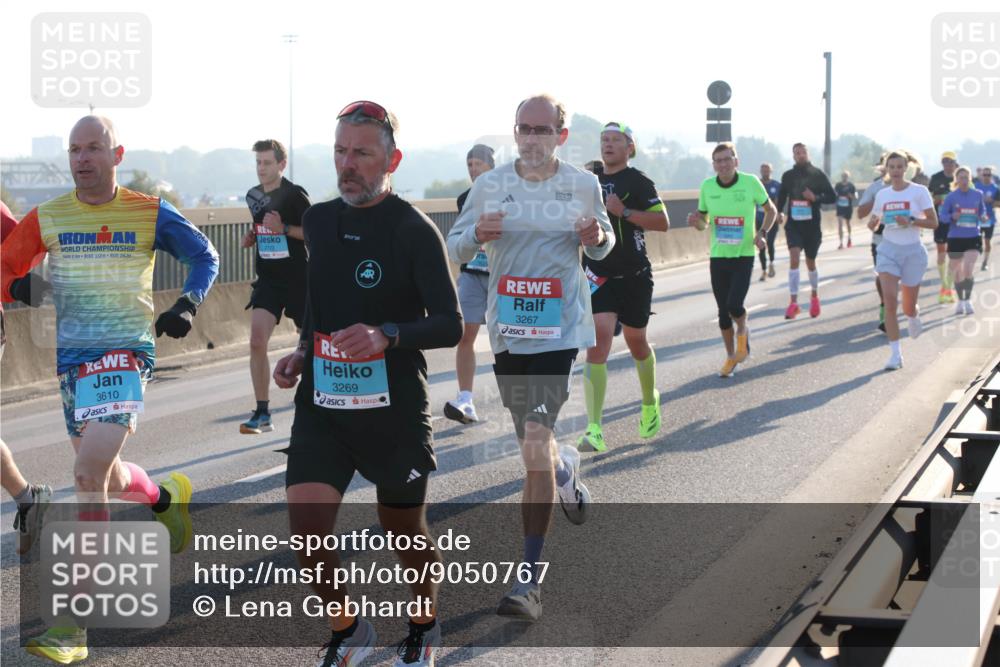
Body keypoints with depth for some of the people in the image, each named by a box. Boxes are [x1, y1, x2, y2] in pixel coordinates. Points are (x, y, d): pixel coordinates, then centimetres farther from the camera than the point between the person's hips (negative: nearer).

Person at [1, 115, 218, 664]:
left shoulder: (149, 214, -1)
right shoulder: (46, 219, 4)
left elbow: (204, 256, 10)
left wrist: (187, 305, -7)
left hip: (128, 352, -4)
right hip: (72, 356, 5)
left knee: (89, 475, -18)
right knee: (104, 476, 14)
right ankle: (167, 496, 52)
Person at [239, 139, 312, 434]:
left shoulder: (295, 194, -11)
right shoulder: (253, 196, 9)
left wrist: (284, 229, -23)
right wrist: (252, 236, 5)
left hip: (298, 280, -4)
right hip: (268, 279, 4)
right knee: (257, 341, -12)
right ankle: (262, 413, -9)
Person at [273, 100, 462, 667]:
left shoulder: (414, 230, -11)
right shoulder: (318, 221, 7)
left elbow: (450, 326, -15)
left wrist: (386, 336, -30)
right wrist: (302, 354, 8)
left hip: (394, 407, -4)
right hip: (322, 405, 4)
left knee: (404, 531, 12)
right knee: (306, 531, -9)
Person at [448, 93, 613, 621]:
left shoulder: (583, 185, 2)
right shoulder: (489, 186, 3)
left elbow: (602, 247, 16)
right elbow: (454, 249, 8)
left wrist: (597, 237, -8)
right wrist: (477, 235, -14)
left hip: (558, 326, -3)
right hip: (507, 327, 3)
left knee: (536, 443, -15)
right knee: (532, 441, 14)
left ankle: (529, 579, -10)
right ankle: (565, 467, 54)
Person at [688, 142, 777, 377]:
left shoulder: (750, 182, -9)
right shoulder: (707, 186, -2)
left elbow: (771, 210, 6)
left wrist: (762, 233, -11)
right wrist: (696, 221, -13)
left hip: (744, 255, -3)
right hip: (718, 257, 3)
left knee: (734, 305, -16)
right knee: (723, 311, 7)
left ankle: (743, 332, 19)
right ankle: (731, 356, 26)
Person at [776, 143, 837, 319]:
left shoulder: (818, 175, -2)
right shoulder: (787, 176, 4)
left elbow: (832, 197, -2)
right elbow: (782, 197, 17)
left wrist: (815, 198, -18)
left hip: (812, 225, 0)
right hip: (793, 224, 0)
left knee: (810, 263, 12)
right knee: (794, 259, -18)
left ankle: (814, 296, 38)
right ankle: (794, 302, -20)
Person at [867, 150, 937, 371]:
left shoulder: (919, 191, -5)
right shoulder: (882, 194, 6)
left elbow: (933, 222, -7)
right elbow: (873, 224, 16)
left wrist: (911, 222, -22)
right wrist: (874, 221, -8)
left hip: (912, 251, -2)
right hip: (888, 249, 2)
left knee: (909, 306, 7)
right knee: (890, 301, -14)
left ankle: (914, 318, 46)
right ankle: (895, 354, -11)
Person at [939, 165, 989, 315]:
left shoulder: (978, 195, 1)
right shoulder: (951, 196, -4)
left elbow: (982, 211, 13)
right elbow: (943, 216, -1)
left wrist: (983, 217, -8)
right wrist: (952, 217, -21)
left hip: (973, 238, 0)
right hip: (955, 238, 0)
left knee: (968, 269, -16)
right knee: (957, 271, 11)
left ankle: (968, 300, 2)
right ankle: (960, 300, 30)